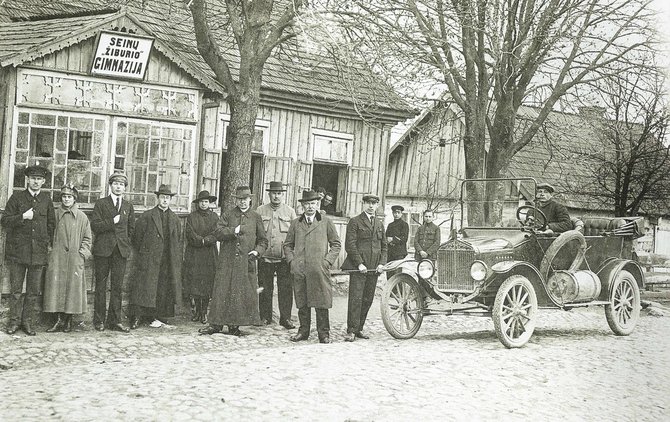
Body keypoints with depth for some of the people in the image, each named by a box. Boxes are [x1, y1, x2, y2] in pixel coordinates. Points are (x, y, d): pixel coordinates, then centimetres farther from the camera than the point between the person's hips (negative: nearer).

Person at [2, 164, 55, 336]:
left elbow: (51, 223, 17)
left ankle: (28, 322, 11)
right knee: (15, 289, 2)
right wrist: (23, 217, -13)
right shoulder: (17, 197, 4)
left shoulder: (46, 199, 11)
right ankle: (14, 321, 11)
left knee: (34, 291, 3)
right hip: (18, 250, -2)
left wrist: (50, 243, 9)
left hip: (39, 251, 2)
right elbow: (5, 221, 1)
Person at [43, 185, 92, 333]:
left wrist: (82, 252, -1)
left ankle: (68, 320, 7)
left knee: (73, 286, -1)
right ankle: (60, 319, -2)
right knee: (56, 285, -5)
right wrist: (51, 250, 2)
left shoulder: (82, 217, 6)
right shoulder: (55, 214, 7)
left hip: (74, 258, 0)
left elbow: (88, 238, 10)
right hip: (57, 257, 0)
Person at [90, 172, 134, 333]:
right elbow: (94, 225, -6)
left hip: (121, 250, 3)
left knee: (117, 286, 2)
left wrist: (125, 242, 11)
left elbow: (131, 228, 19)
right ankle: (99, 320, 7)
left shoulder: (128, 206, 14)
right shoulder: (101, 203, 3)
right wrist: (112, 222, -14)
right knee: (101, 285, 1)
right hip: (103, 249, -3)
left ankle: (115, 320, 7)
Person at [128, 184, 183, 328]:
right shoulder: (147, 216, 2)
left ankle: (161, 317, 9)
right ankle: (136, 317, -5)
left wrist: (176, 259, 8)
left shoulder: (175, 219, 14)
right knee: (143, 288, -6)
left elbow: (179, 241, 16)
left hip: (168, 263, 3)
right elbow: (137, 237, 3)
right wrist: (141, 254, -1)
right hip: (149, 261, -3)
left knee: (164, 289, 3)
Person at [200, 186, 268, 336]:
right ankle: (216, 324, 7)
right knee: (221, 292, -1)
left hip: (246, 262, 1)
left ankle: (234, 325, 10)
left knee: (243, 294, 0)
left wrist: (257, 251, -6)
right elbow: (218, 233, -2)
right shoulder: (227, 215, 9)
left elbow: (263, 240, 12)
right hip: (227, 261, 0)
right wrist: (233, 231, -15)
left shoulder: (256, 217, 10)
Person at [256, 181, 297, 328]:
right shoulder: (260, 211, 8)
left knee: (286, 288, -2)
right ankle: (265, 317, 15)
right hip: (265, 257, 0)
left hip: (284, 257, 0)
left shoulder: (290, 212, 9)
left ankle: (285, 318, 5)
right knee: (265, 288, 4)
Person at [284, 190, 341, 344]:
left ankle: (324, 334, 5)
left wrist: (327, 261, -1)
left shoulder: (326, 223, 7)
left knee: (321, 303, -3)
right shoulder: (296, 223, 13)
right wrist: (292, 260, 5)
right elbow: (287, 244, 20)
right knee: (302, 303, 7)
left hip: (319, 270, -2)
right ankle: (303, 331, 17)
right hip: (299, 270, 2)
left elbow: (336, 244, 10)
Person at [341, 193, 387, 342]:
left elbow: (384, 246, 21)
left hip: (373, 268, 6)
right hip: (358, 267, -6)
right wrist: (359, 263, -14)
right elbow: (350, 245, -7)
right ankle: (351, 331, -8)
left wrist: (381, 263, 4)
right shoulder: (355, 222, 0)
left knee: (367, 300, 5)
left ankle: (359, 328, 13)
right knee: (356, 299, -10)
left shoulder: (380, 224, 19)